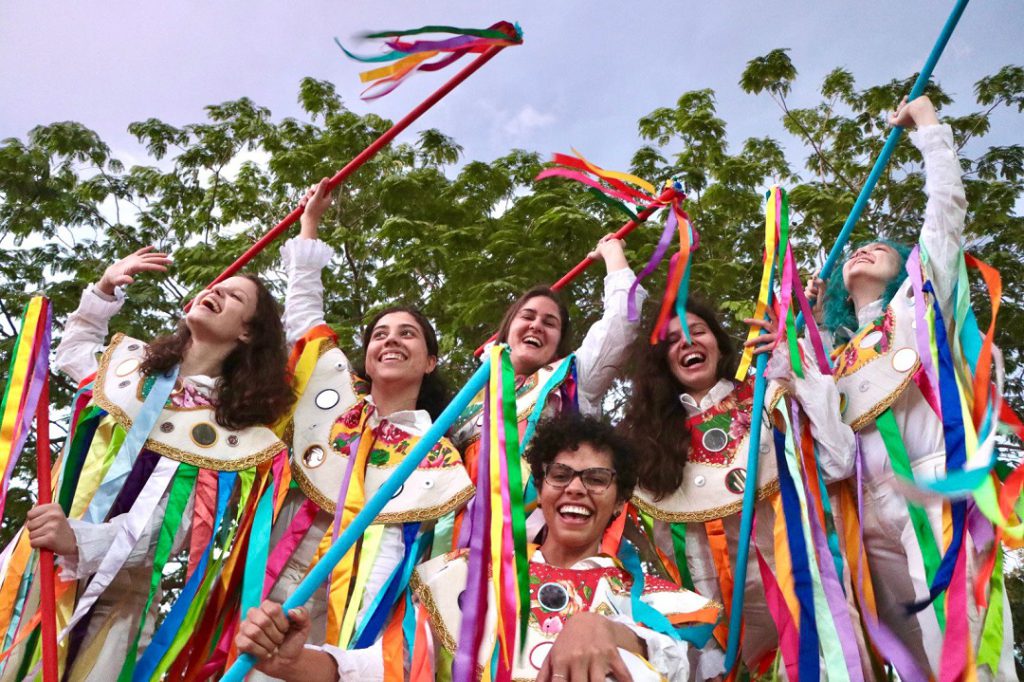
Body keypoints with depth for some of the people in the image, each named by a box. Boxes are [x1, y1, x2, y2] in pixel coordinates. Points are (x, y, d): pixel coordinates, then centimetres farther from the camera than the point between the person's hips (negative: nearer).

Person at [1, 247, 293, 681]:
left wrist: (80, 540, -28)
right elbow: (72, 352, 33)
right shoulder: (130, 362, 11)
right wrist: (105, 291, 18)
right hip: (38, 571, 4)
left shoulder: (234, 427, -5)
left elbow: (170, 525, -14)